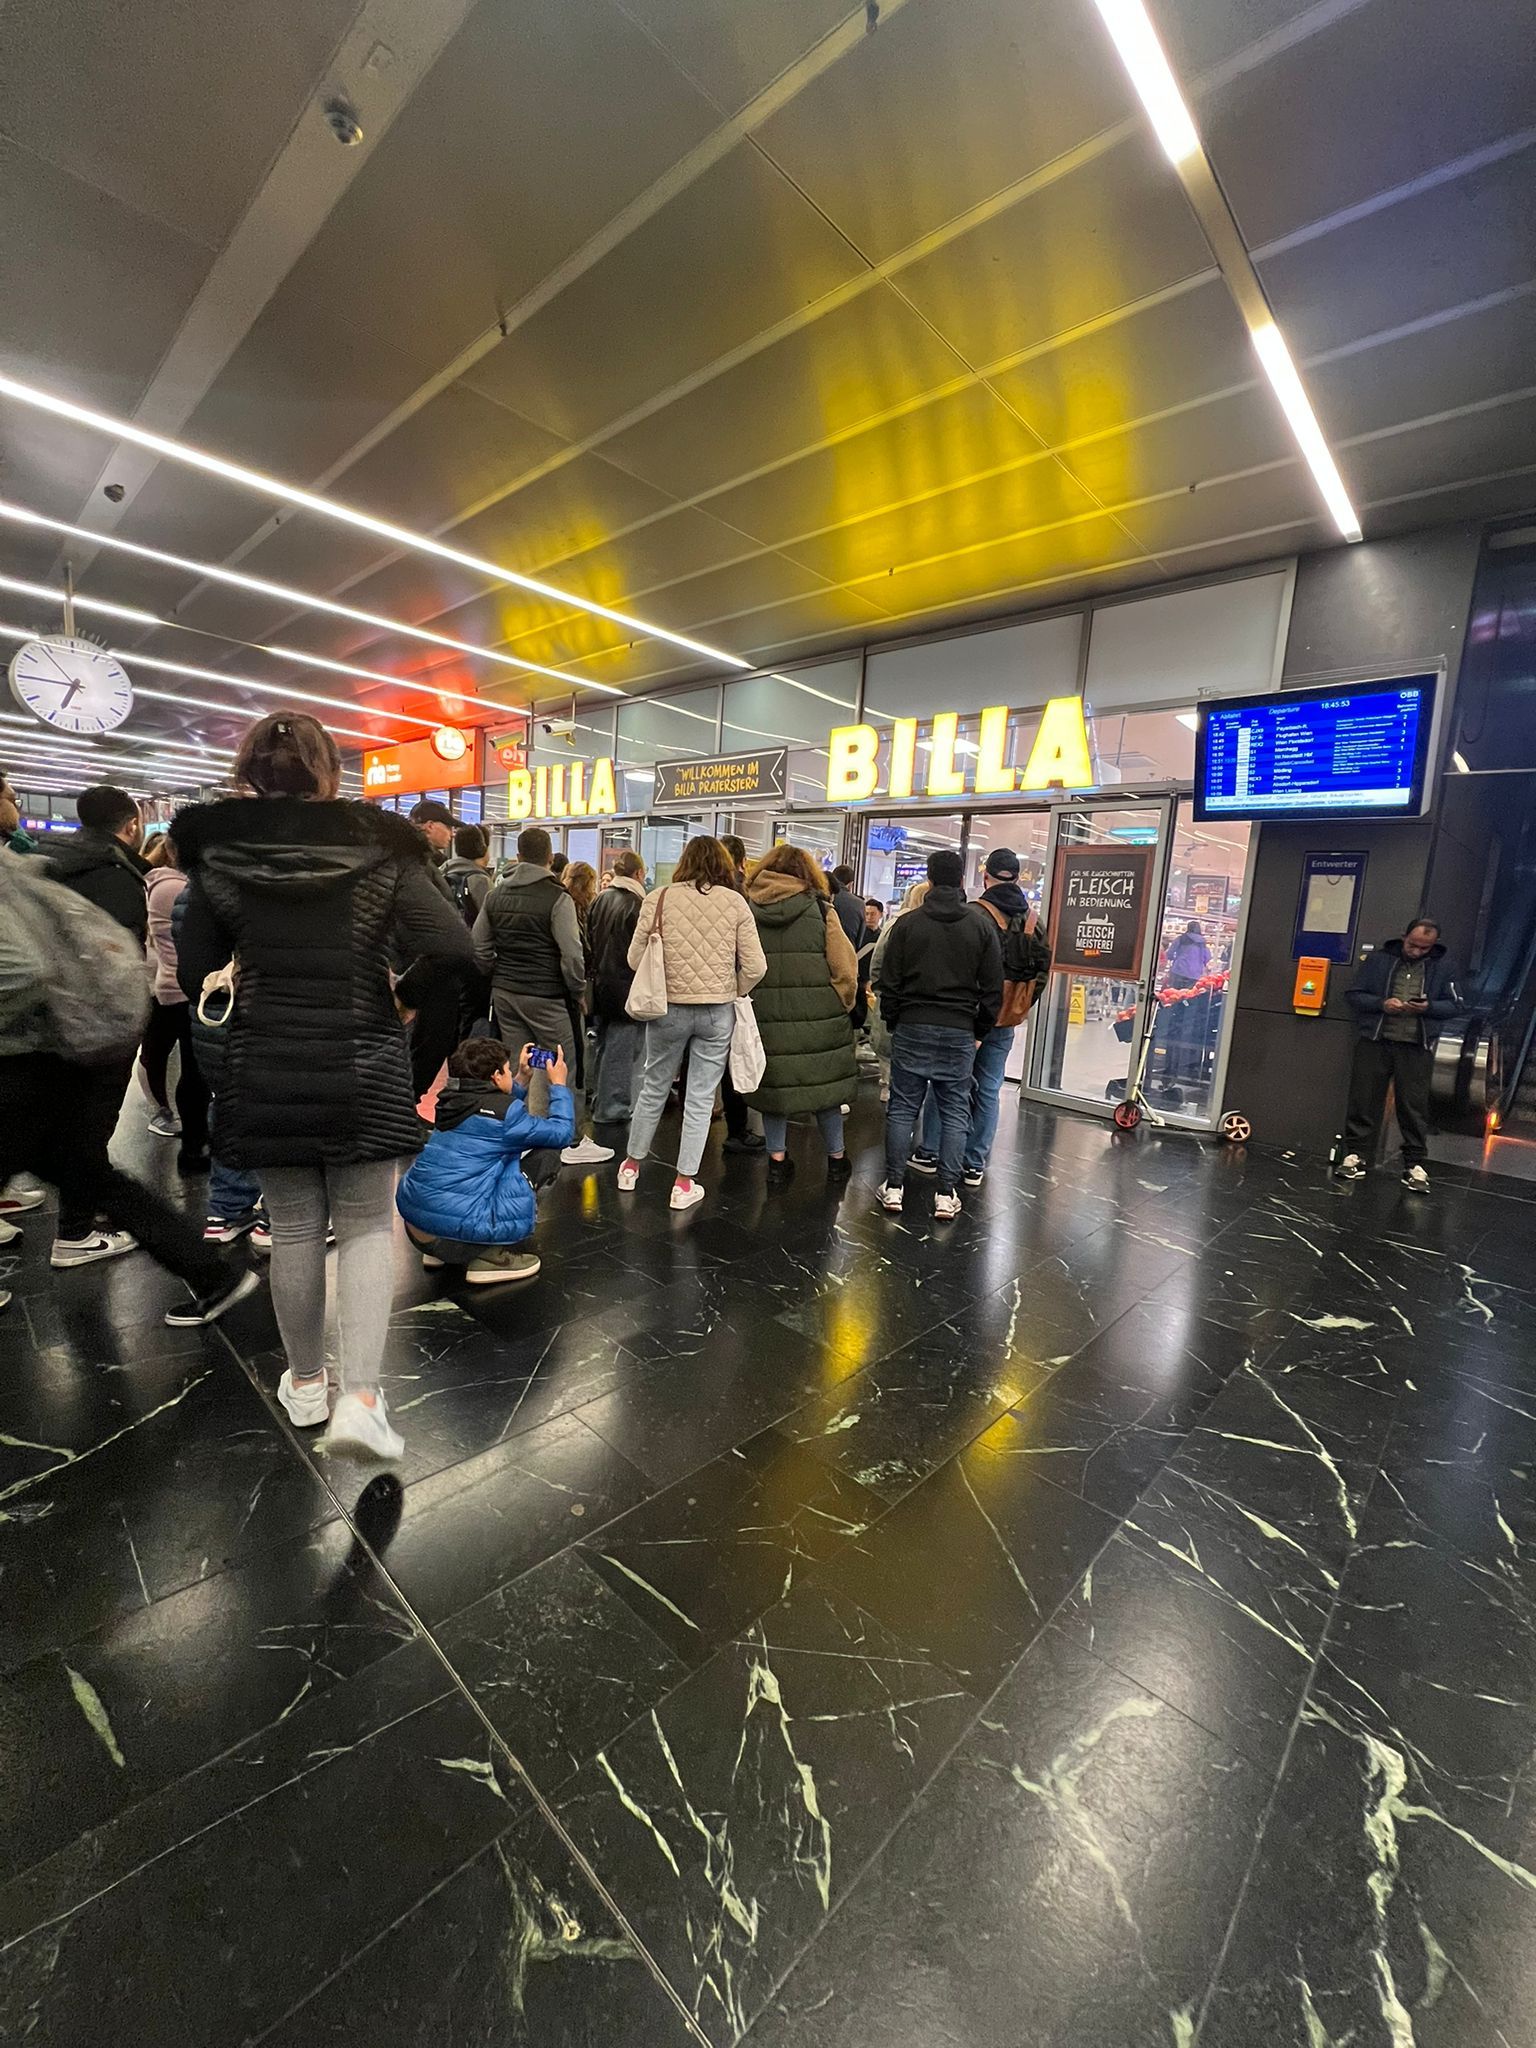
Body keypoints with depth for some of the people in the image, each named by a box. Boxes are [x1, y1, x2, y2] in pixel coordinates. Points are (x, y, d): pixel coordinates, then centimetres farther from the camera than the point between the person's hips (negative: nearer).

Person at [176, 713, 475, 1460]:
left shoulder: (219, 854, 0)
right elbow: (451, 946, -16)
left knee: (293, 1230, 15)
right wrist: (403, 995, 0)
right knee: (366, 1227, 10)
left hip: (265, 1069, 2)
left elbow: (193, 973, 2)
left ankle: (305, 1383, 31)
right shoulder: (378, 848, -4)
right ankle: (360, 1398, 2)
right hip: (362, 1065, -1)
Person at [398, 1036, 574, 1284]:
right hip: (457, 1229, -8)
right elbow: (561, 1132, -3)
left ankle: (438, 1252, 20)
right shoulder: (503, 1111, -11)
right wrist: (559, 1084, 8)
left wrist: (523, 1078, 25)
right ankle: (489, 1255, -3)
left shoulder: (455, 1102, 10)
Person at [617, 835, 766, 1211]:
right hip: (718, 1012, -1)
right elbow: (755, 966, -5)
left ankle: (632, 1165, 34)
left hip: (668, 1007, 1)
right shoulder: (735, 902, -3)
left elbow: (635, 957, -1)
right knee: (701, 1098, 10)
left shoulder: (659, 898, -2)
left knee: (653, 1087, 19)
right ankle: (684, 1184, 18)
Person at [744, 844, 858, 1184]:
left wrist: (744, 1003, 12)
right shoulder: (819, 909, -4)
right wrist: (840, 1006, 7)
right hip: (817, 1018, -1)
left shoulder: (747, 910, 1)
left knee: (774, 1085, 13)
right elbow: (845, 969, -6)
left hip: (765, 1016, 1)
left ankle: (777, 1159, 19)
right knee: (824, 1084, 13)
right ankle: (836, 1158, 26)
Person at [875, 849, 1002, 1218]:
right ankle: (947, 1194, 10)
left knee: (902, 1108, 7)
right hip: (960, 1033, 0)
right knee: (955, 1112, 7)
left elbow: (889, 982, 0)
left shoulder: (907, 924, 0)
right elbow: (992, 989, 2)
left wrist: (894, 1022, 11)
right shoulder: (982, 928, 1)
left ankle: (893, 1186, 11)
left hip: (911, 1028, 0)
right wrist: (980, 1031, 11)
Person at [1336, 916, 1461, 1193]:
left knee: (1415, 1105, 3)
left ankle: (1415, 1165, 11)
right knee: (1364, 1100, 2)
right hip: (1375, 1042, 0)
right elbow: (1353, 994, 4)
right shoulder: (1380, 959, 3)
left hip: (1417, 1047, 0)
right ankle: (1356, 1155, 11)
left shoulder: (1442, 966, 6)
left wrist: (1429, 1007, -12)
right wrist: (1381, 1004, -14)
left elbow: (1454, 1004, 9)